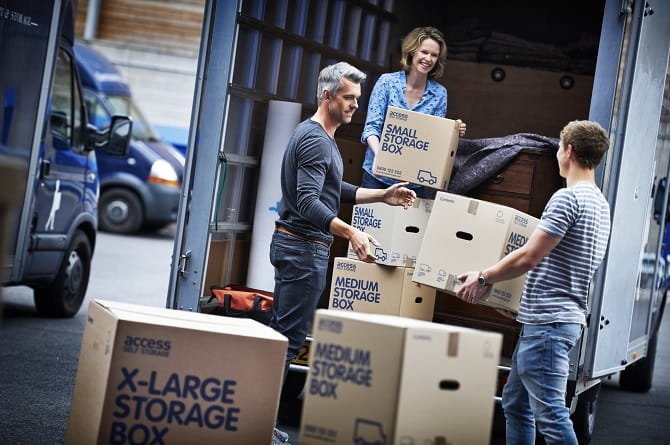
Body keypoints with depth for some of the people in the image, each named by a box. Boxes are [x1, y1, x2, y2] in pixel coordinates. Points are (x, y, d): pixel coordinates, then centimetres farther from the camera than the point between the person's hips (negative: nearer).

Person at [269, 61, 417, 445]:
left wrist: (382, 196, 20)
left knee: (280, 333, 12)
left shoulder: (322, 137, 17)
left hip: (292, 244, 11)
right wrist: (352, 233, -36)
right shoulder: (315, 140, -16)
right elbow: (309, 202, -26)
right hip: (305, 247, -11)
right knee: (291, 337, -8)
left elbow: (335, 191, 26)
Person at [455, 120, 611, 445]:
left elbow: (528, 258, -18)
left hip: (547, 322, -10)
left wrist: (483, 277, -4)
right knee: (516, 404, 16)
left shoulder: (567, 198, -14)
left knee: (550, 414, -10)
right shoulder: (601, 205, 17)